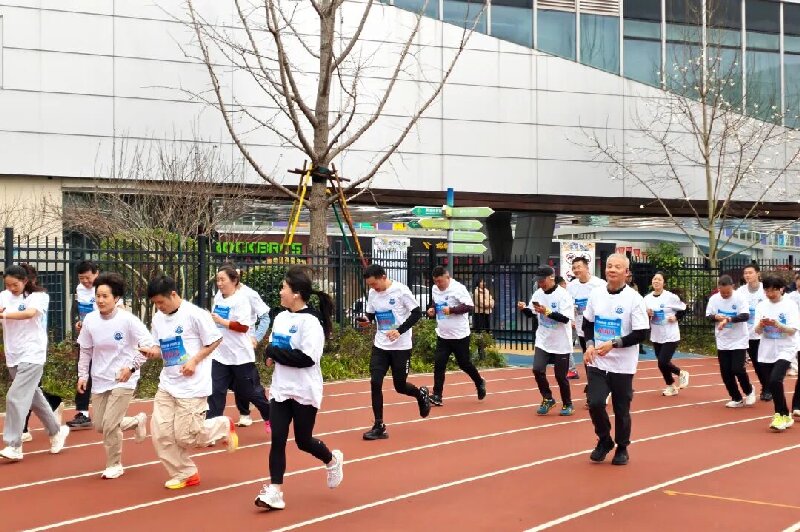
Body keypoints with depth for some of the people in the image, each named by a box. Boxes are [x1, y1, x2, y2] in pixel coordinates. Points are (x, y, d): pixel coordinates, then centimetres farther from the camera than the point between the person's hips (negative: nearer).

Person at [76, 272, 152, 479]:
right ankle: (137, 421, 37)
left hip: (123, 381, -5)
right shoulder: (90, 319, -4)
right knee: (100, 427, 10)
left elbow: (148, 344, -15)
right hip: (99, 381, 6)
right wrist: (83, 375, 9)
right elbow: (85, 350, 9)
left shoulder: (128, 320, -18)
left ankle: (115, 465, 11)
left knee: (110, 425, -12)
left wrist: (132, 367, -21)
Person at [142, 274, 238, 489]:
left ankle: (224, 426, 21)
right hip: (167, 385, 7)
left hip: (192, 386, -7)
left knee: (185, 437, -6)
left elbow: (215, 340, -9)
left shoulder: (195, 314, -14)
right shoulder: (158, 319, 6)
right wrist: (152, 351, -7)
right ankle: (185, 474, 16)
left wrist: (194, 361, -16)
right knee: (160, 432, -1)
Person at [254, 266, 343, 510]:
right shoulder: (280, 317, 7)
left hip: (304, 392, -6)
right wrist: (271, 354, -6)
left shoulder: (310, 321, -17)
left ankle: (332, 460, 38)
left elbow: (307, 358, -25)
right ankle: (275, 492, 2)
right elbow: (272, 347, 18)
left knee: (303, 441, 8)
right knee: (277, 439, -1)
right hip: (280, 389, 6)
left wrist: (275, 352, -18)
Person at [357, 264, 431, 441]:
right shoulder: (372, 293, 0)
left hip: (401, 346, -4)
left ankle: (421, 394, 39)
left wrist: (400, 330, -22)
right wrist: (366, 320, -11)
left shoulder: (400, 290, -15)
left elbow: (417, 313, -13)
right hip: (380, 345, 4)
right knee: (375, 383, -7)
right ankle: (379, 427, 1)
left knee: (400, 386, 5)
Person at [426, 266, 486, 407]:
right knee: (439, 364, -4)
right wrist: (432, 310, 0)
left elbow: (469, 306, -23)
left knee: (464, 363, 8)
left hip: (460, 335, -5)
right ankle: (437, 396, -2)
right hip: (442, 335, 5)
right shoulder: (435, 289, 4)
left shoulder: (458, 288, -17)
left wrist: (451, 310, -31)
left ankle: (479, 383, 35)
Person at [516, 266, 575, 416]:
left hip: (561, 344, -5)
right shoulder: (538, 293, 0)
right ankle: (548, 399, 14)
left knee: (560, 376, 4)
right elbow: (531, 313, 12)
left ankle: (567, 404, 25)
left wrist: (547, 312, -36)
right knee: (538, 370, -7)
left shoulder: (563, 295, -18)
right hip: (542, 341, 5)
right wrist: (524, 308, -10)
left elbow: (565, 318, -26)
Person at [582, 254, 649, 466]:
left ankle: (622, 448, 27)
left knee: (621, 410, 6)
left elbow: (641, 334, -12)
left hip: (622, 365, -3)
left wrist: (613, 344, -20)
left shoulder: (634, 298, -11)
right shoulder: (596, 294, 3)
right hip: (597, 363, 3)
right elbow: (588, 323, 14)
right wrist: (590, 344, -3)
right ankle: (604, 441, 17)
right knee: (595, 403, -8)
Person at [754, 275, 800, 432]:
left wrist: (777, 324, -28)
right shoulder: (761, 306, 4)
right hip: (766, 352, 5)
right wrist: (761, 324, -21)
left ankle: (782, 415, -7)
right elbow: (758, 331, 1)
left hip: (785, 350, -5)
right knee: (772, 385, 7)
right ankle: (784, 416, 23)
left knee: (775, 380, -22)